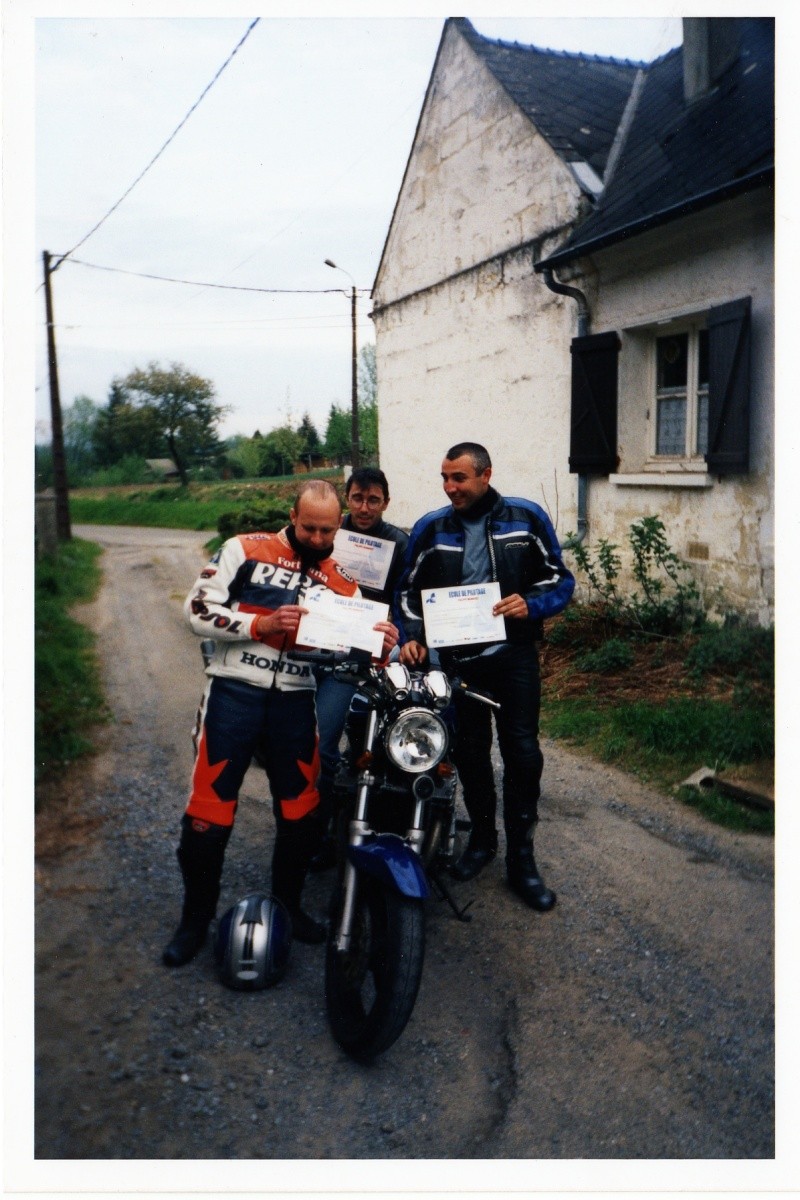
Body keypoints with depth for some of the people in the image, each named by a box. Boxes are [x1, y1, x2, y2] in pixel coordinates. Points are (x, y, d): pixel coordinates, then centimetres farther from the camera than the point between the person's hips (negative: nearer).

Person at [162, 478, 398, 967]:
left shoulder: (343, 583, 9)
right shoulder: (246, 550, 0)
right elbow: (199, 609, -5)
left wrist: (379, 646, -18)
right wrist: (262, 624, -17)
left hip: (295, 701, 3)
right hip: (235, 692, -3)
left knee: (302, 813, 9)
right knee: (209, 812, 0)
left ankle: (288, 905, 31)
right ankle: (196, 918, 20)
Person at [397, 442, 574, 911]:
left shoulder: (526, 517, -2)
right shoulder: (430, 528, 2)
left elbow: (561, 578, 3)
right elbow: (410, 589, 8)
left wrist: (531, 604, -17)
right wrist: (412, 637, -8)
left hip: (514, 655, -2)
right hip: (457, 659, 2)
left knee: (522, 755, -2)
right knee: (470, 753, 13)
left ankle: (521, 858, 12)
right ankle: (482, 837, 35)